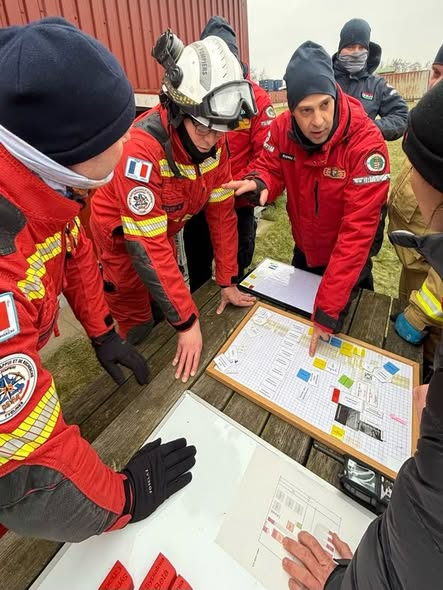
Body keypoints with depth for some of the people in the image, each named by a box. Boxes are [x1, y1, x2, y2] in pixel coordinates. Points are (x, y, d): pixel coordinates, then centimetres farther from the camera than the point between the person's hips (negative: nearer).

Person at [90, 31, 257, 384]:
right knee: (138, 320, 11)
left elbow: (221, 211, -10)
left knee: (168, 297, 20)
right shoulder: (143, 145, -34)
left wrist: (228, 281, -8)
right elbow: (147, 245, -35)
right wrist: (187, 321, -32)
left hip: (164, 227, 5)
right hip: (119, 233, -5)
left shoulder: (214, 139, -15)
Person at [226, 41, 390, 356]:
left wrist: (328, 307, -35)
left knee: (347, 330, 21)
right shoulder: (282, 128, -15)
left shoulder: (366, 142, -31)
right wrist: (259, 184, -31)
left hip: (348, 262, -4)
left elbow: (358, 229, -33)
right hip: (304, 251, 5)